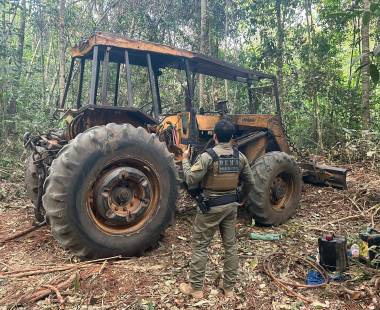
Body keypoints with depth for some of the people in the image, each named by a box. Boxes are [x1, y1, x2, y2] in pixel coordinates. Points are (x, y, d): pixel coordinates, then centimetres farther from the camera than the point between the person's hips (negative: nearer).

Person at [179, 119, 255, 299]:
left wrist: (185, 160, -4)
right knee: (230, 245, 14)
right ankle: (229, 288, 25)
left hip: (211, 206, -5)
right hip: (231, 205, 6)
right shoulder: (240, 157, 0)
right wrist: (240, 197, 25)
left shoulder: (208, 156, -18)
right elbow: (249, 182, 8)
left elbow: (191, 180, -18)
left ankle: (196, 288, 18)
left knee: (200, 246, 8)